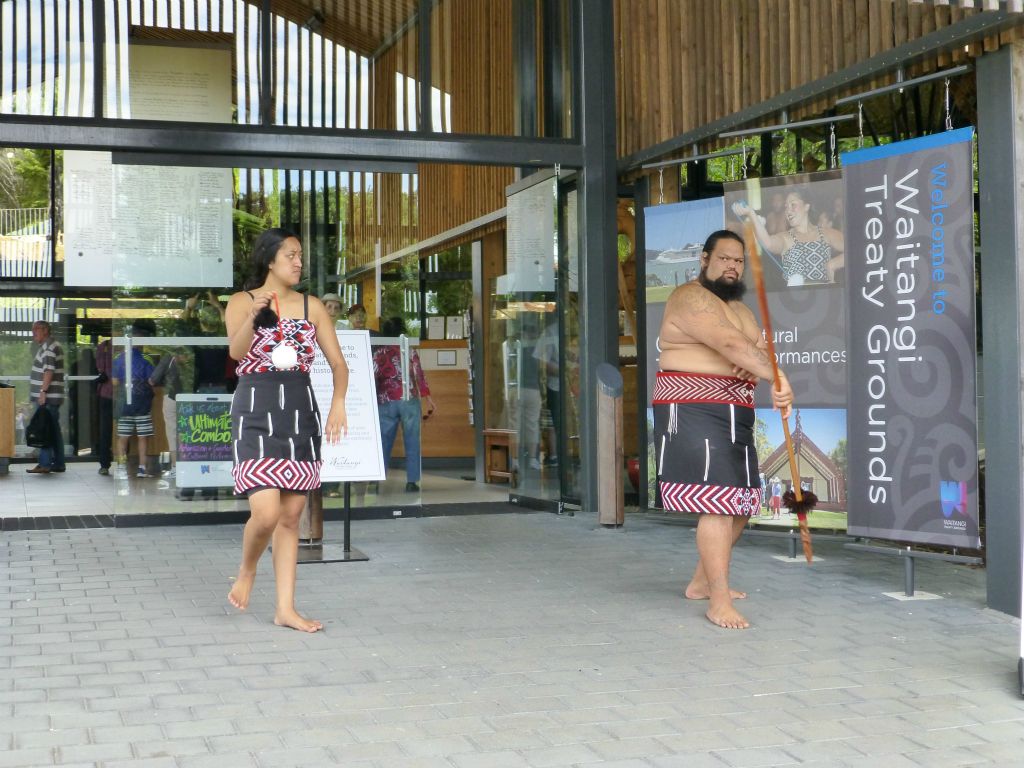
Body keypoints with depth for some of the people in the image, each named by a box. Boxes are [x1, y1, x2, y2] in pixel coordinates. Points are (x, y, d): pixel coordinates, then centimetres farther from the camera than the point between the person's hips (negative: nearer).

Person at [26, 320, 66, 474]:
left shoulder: (48, 347, -12)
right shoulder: (52, 345, 20)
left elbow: (49, 371, -21)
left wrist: (43, 391, -23)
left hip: (47, 397, -10)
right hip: (52, 397, 10)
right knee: (54, 431, 10)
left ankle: (44, 464, -10)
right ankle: (58, 464, 13)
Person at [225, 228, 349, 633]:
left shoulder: (312, 306, 10)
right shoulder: (242, 301, 2)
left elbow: (338, 361, 6)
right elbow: (236, 351, -15)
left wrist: (338, 403, -12)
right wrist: (253, 318, -34)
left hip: (301, 410, 4)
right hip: (256, 409, -4)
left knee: (291, 516, 6)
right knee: (266, 512, -16)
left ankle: (285, 608, 12)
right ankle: (246, 573, 15)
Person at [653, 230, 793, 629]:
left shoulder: (739, 307, 21)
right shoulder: (691, 298, -11)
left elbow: (759, 349, 10)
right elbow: (731, 343, -26)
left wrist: (756, 360, -15)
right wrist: (776, 378, -37)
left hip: (735, 415, 10)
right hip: (694, 412, -10)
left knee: (740, 502, 14)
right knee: (717, 502, -16)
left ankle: (702, 581, 28)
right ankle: (720, 602, -13)